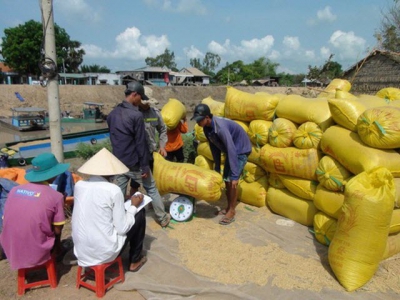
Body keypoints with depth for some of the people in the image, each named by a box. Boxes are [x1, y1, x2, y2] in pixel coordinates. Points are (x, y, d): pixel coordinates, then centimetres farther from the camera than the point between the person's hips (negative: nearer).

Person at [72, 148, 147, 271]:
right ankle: (135, 260, 24)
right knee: (140, 213, 12)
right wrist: (134, 206, 2)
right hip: (105, 252, -6)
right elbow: (122, 228, -13)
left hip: (81, 251, 6)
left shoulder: (78, 185, 0)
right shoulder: (113, 190, -16)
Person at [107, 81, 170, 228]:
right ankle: (163, 218, 23)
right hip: (134, 163, -6)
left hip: (118, 162, 6)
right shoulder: (136, 115, -19)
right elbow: (141, 143, -18)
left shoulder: (112, 114, 5)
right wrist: (145, 166, -13)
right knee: (151, 189, 11)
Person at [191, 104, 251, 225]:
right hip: (230, 150, 8)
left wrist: (235, 175, -36)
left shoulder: (221, 127, -36)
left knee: (231, 180, -10)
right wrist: (217, 168, 7)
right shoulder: (207, 128, -9)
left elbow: (232, 150, -37)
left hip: (241, 150, -8)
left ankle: (232, 211, 3)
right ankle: (229, 207, 23)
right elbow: (214, 147, 3)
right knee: (226, 180, 9)